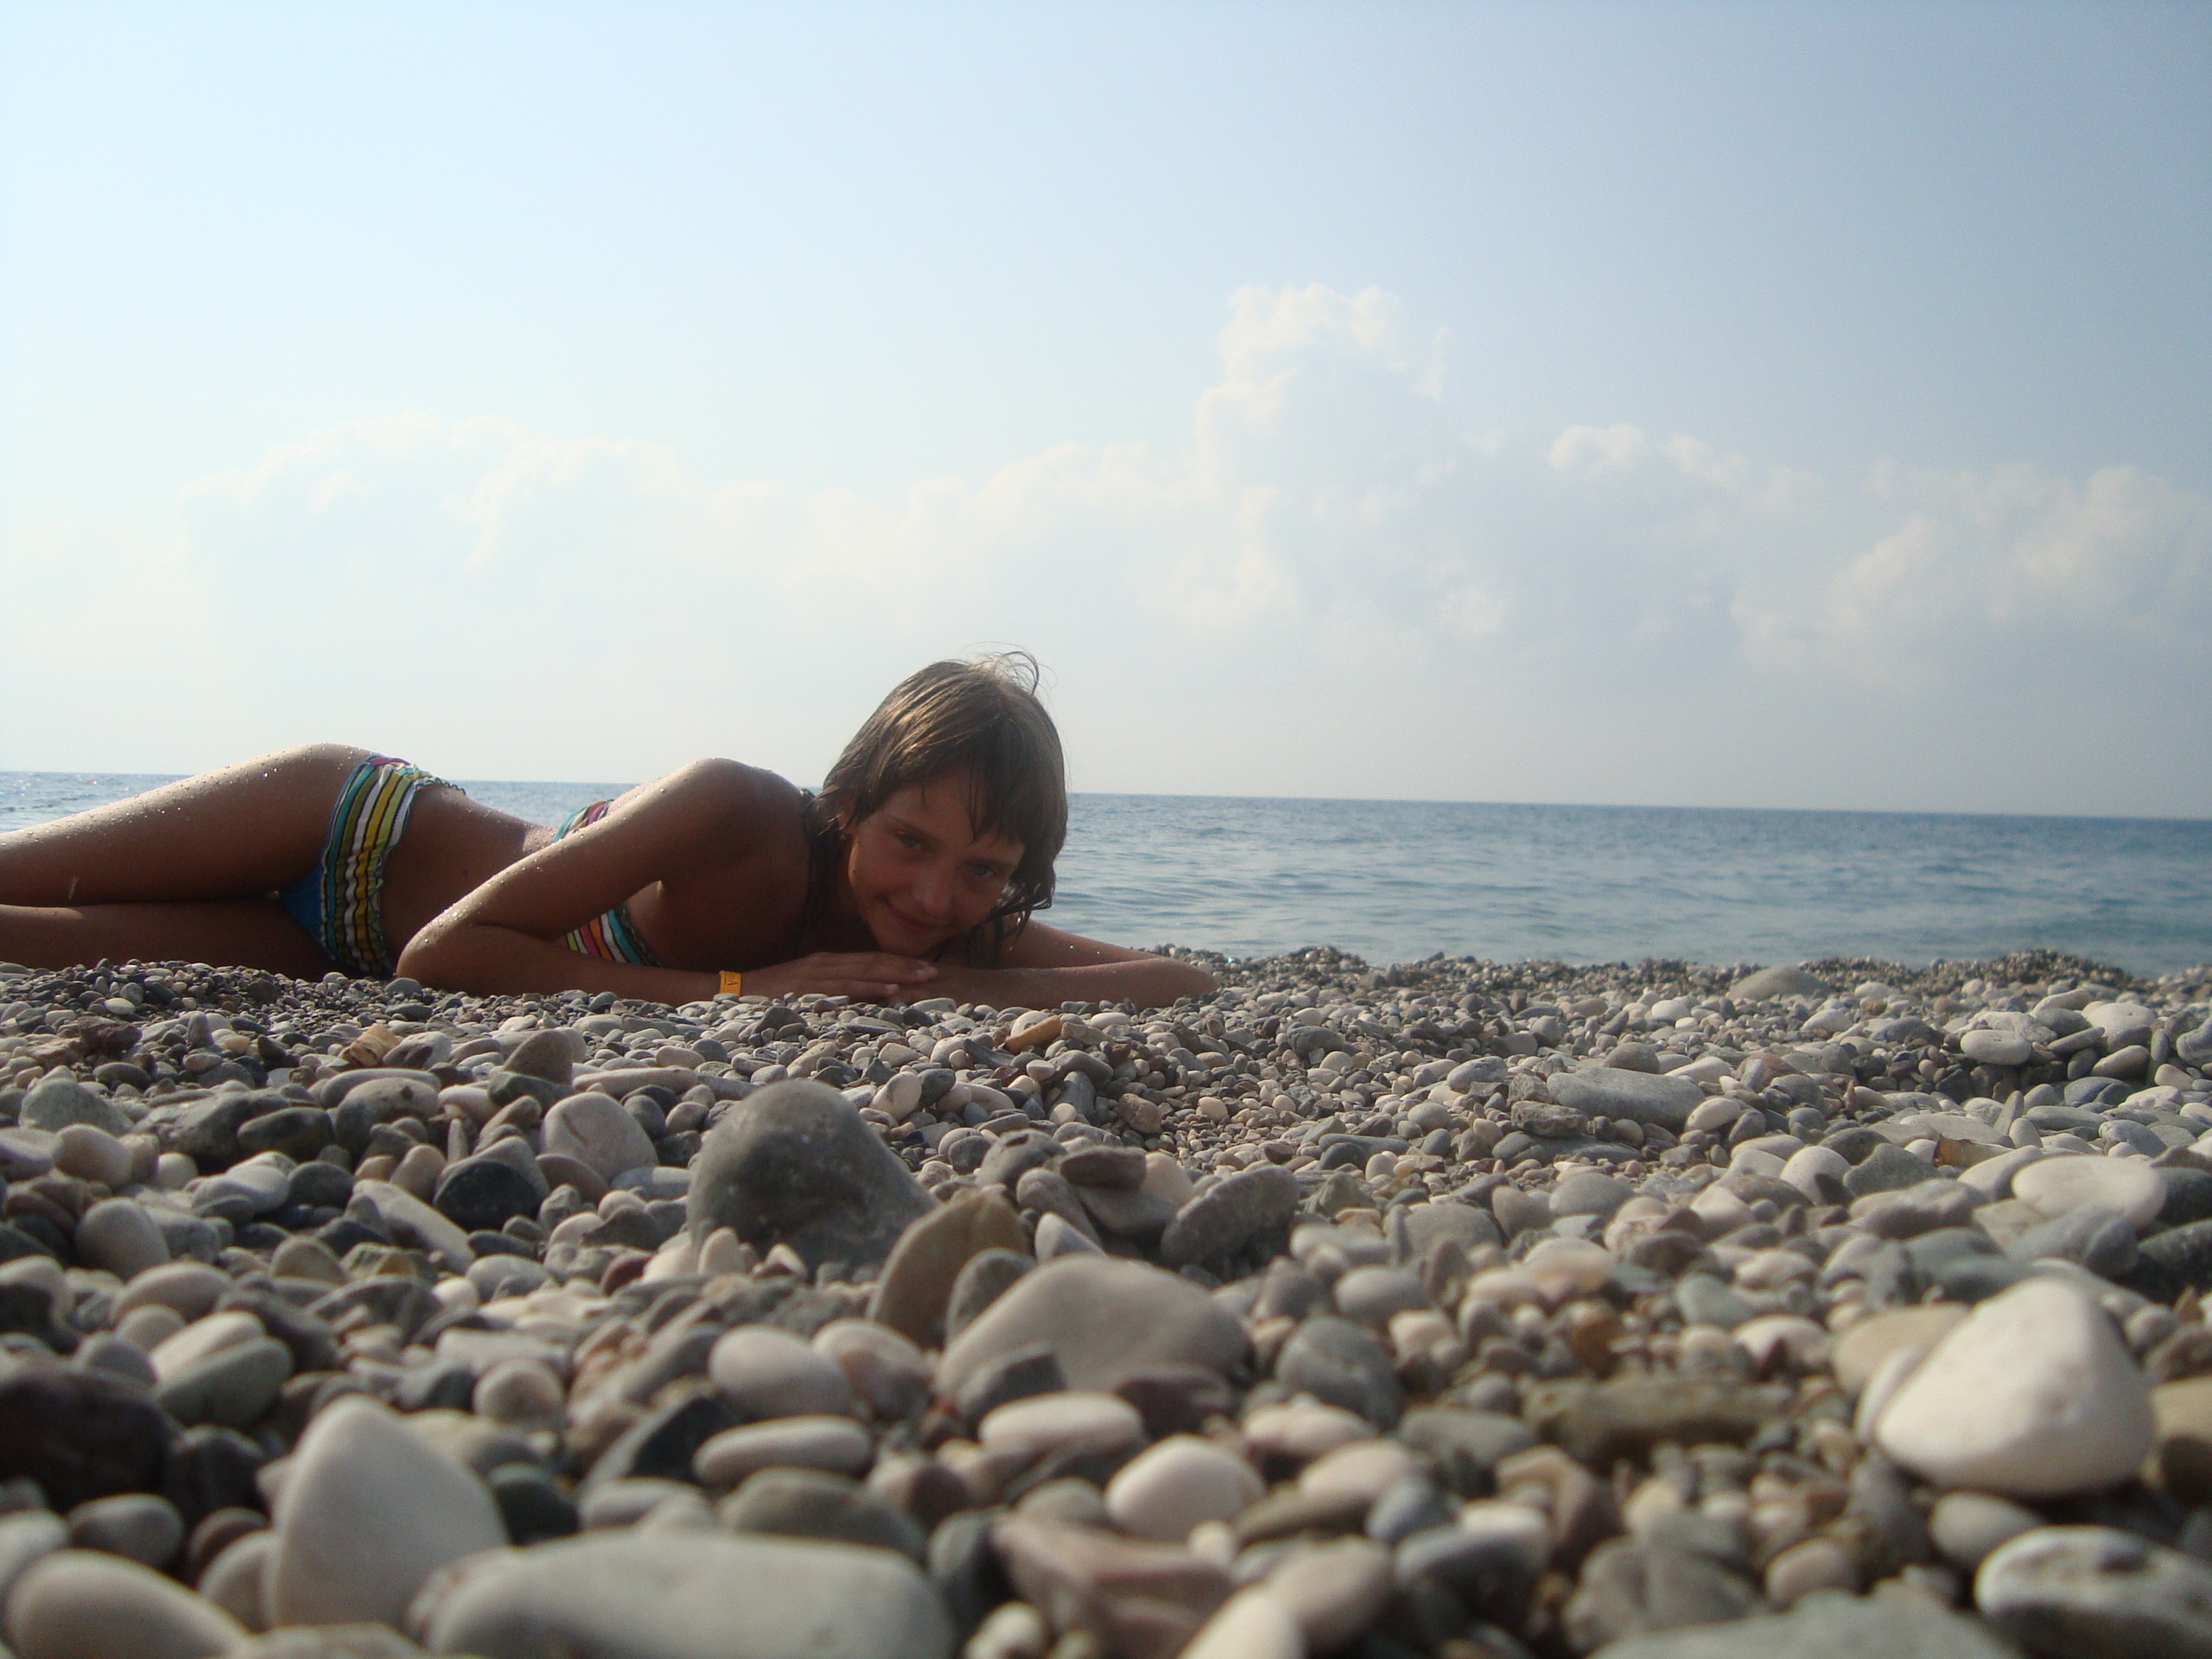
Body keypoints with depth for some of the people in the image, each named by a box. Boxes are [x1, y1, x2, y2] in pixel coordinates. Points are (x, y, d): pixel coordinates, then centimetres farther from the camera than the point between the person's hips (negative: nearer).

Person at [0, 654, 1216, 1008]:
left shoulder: (956, 929, -21)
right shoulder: (738, 811, -36)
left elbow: (1182, 983, -25)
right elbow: (446, 955, -35)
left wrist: (955, 988, -38)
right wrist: (741, 990, -40)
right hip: (352, 827, -3)